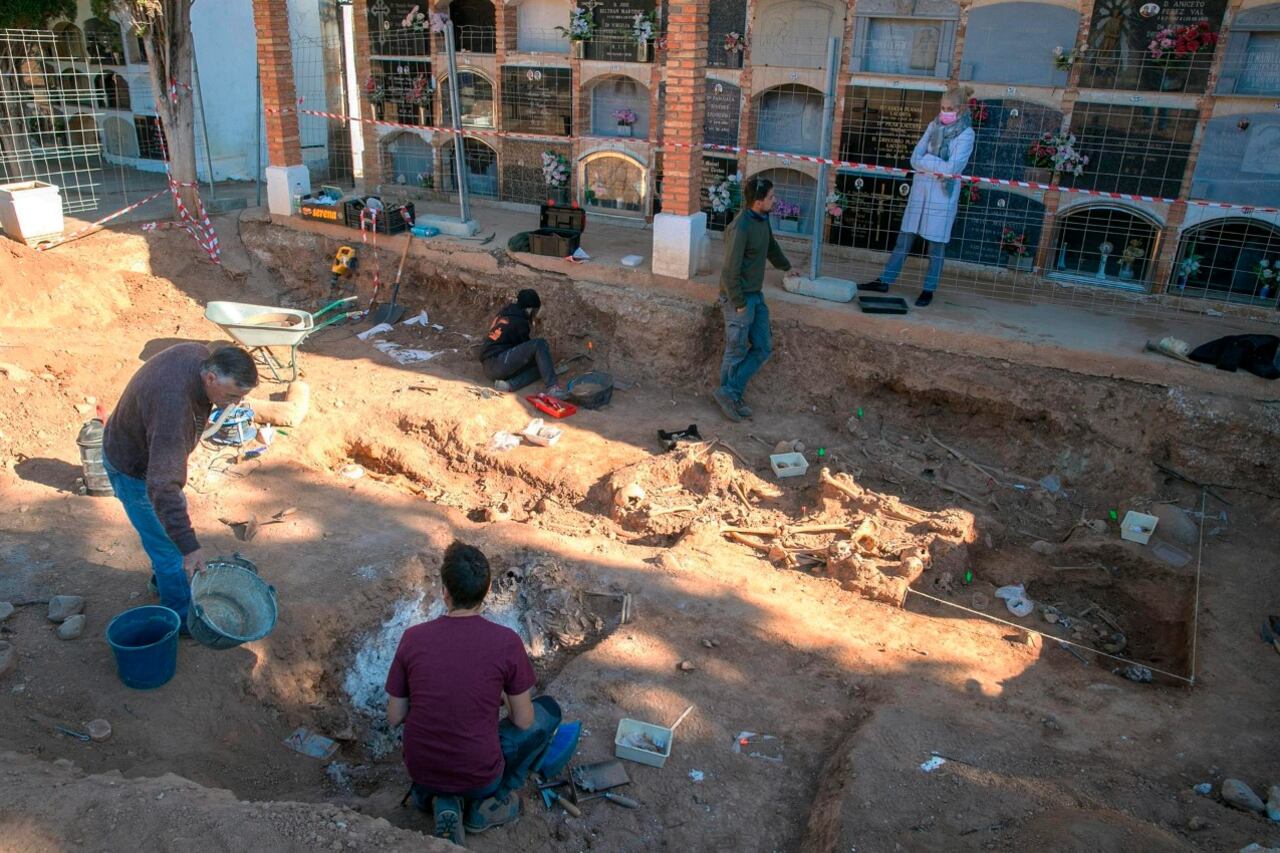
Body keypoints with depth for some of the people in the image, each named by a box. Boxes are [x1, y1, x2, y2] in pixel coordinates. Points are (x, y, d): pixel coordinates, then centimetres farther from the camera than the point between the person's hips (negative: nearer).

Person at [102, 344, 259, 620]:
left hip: (150, 449, 9)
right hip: (133, 468, -9)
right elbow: (162, 485, -45)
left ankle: (164, 576, 52)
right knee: (168, 544, 4)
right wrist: (189, 547, -46)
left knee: (171, 521, 28)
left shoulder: (200, 354, -20)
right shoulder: (174, 409, -45)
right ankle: (181, 615, 23)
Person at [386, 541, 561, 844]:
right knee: (548, 709, 18)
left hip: (420, 772, 3)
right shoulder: (506, 642, -17)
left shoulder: (413, 637, -10)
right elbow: (523, 722, -7)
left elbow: (394, 718, -1)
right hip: (479, 776, -3)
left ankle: (440, 798, 10)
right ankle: (489, 803, 9)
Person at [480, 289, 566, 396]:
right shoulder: (519, 322, -9)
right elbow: (527, 348, 4)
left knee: (537, 366, 8)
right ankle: (552, 387, -29)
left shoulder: (504, 313, 16)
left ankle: (509, 385, -15)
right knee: (540, 344, -17)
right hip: (497, 364, -9)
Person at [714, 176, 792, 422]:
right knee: (737, 352, 4)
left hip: (756, 295, 9)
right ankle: (728, 395, 21)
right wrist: (739, 304, -19)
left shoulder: (762, 219, 5)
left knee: (763, 347, 10)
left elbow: (771, 245, 26)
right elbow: (731, 270, -23)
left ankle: (731, 393, 16)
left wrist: (785, 266, 41)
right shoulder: (740, 228, -24)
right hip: (739, 298, -9)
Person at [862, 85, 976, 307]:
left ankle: (929, 290, 12)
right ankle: (885, 281, 14)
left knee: (936, 244, 2)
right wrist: (937, 165, -13)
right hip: (920, 188, 5)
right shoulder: (934, 126, 8)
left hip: (943, 194, -5)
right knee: (905, 237, 8)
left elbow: (951, 168, -17)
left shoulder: (966, 134, -7)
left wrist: (926, 160, -10)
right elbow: (915, 159, 1)